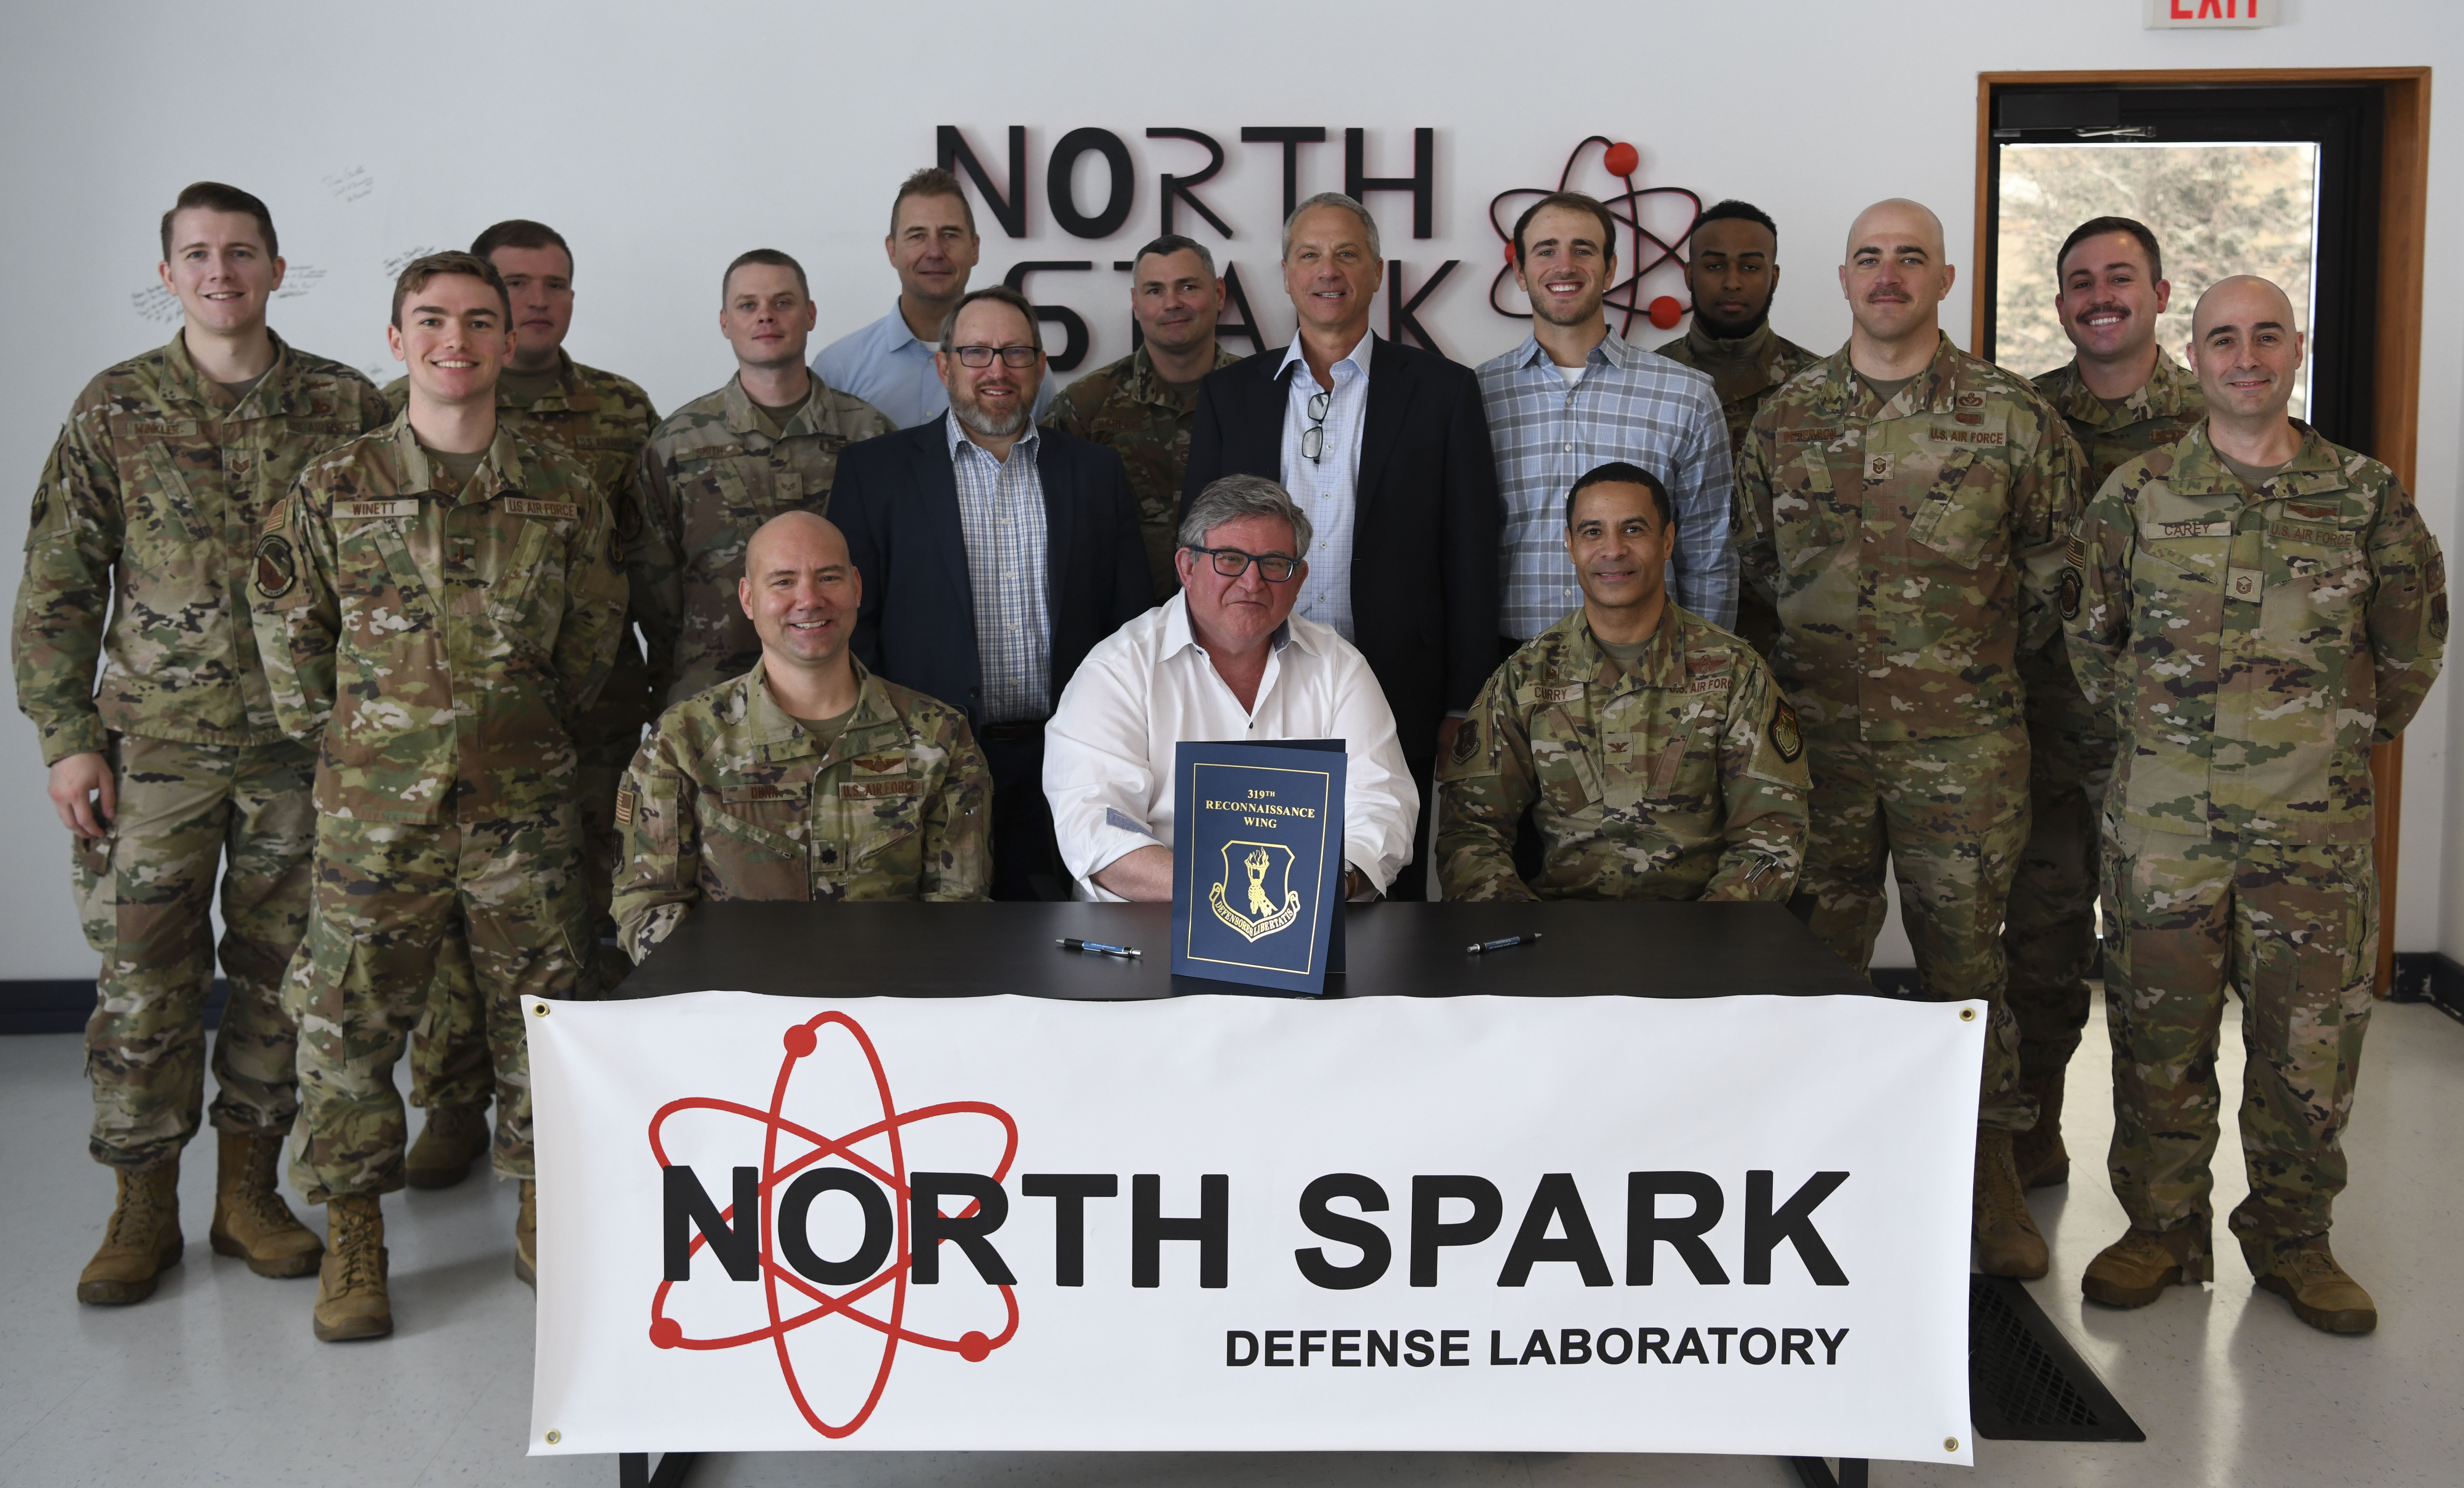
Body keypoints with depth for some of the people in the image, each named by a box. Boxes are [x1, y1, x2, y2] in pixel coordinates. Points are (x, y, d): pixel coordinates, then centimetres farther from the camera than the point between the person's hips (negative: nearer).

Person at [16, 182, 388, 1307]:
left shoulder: (347, 406, 3)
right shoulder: (114, 408, 3)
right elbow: (59, 584, 3)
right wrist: (67, 737, -3)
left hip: (304, 743, 1)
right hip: (153, 743, 0)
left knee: (280, 973, 7)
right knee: (144, 979, 3)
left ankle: (249, 1192, 22)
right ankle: (143, 1211, 17)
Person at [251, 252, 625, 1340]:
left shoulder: (563, 490, 2)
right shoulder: (336, 488, 0)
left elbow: (594, 634, 12)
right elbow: (287, 627, 9)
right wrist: (336, 735, 8)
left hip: (525, 801, 1)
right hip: (377, 802, -1)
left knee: (541, 1007, 8)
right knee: (350, 1016, 3)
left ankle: (544, 1218, 24)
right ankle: (352, 1238, 19)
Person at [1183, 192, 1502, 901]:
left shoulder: (1442, 390, 4)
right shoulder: (1229, 393, 9)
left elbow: (1471, 557, 2)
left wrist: (1463, 708, -2)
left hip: (1393, 698, -1)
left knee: (1387, 889, 5)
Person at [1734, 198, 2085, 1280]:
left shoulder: (2012, 417, 0)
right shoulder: (1785, 416, 6)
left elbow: (2057, 563, 8)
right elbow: (1753, 558, 15)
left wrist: (1985, 659, 8)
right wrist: (1819, 646, 10)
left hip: (1962, 739, -2)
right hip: (1816, 732, 2)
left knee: (1964, 950, 5)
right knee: (1814, 952, 8)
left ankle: (1989, 1168, 19)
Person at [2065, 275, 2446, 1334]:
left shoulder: (2367, 496, 4)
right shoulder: (2137, 493, 3)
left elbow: (2415, 638, 15)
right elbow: (2085, 628, 13)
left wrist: (2358, 730, 13)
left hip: (2317, 820, 0)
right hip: (2164, 818, 0)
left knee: (2310, 1039, 6)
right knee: (2160, 1031, 6)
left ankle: (2293, 1239, 23)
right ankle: (2163, 1228, 22)